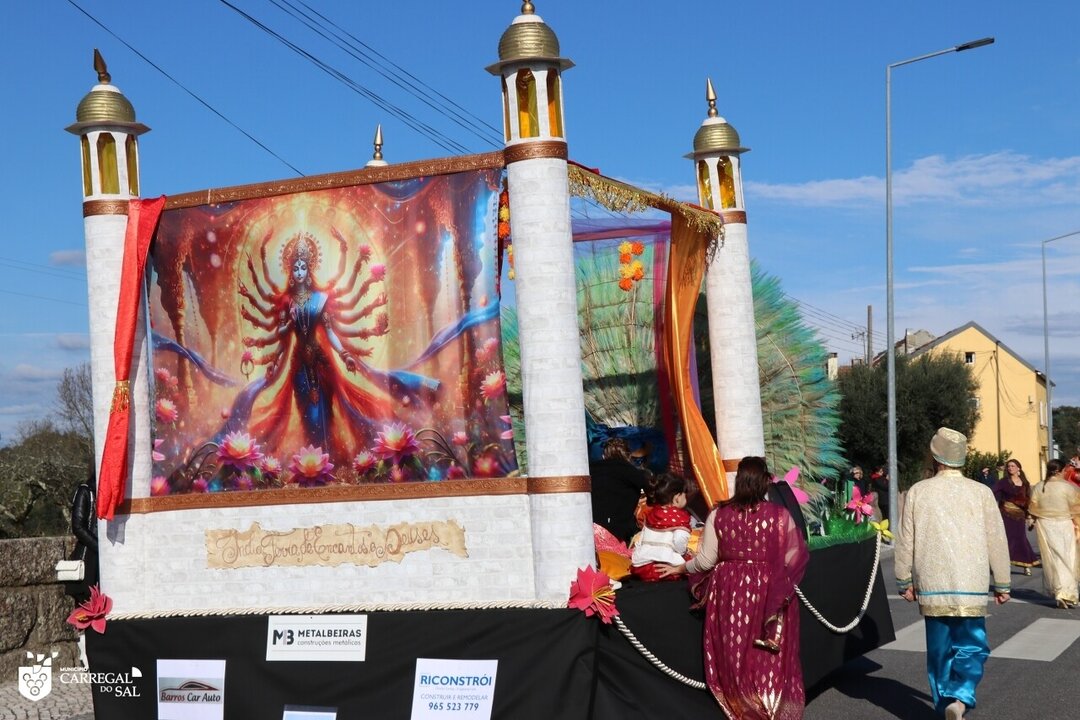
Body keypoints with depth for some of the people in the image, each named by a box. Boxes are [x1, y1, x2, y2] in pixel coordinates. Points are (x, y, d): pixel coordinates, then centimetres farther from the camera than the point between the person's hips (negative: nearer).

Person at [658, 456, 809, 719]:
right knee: (770, 657, 11)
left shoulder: (719, 514, -7)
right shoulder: (779, 515, -9)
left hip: (730, 591, 1)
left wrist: (680, 568, 13)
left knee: (735, 654, 14)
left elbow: (705, 561, -4)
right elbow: (793, 558, -6)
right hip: (769, 593, -1)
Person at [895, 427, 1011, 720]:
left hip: (931, 586, 1)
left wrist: (905, 581, 15)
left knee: (939, 649, 12)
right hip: (971, 586, -1)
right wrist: (1002, 584, 12)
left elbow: (905, 541, 4)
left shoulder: (918, 491, 1)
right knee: (971, 647, 4)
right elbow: (996, 541, 3)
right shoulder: (981, 492, -1)